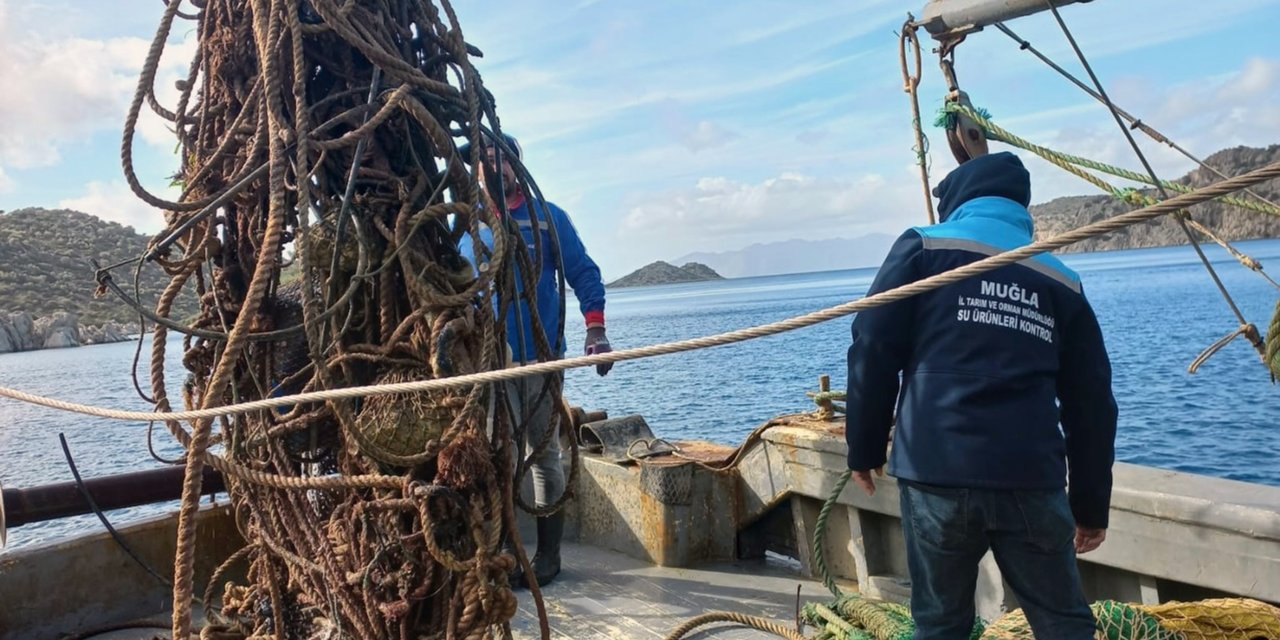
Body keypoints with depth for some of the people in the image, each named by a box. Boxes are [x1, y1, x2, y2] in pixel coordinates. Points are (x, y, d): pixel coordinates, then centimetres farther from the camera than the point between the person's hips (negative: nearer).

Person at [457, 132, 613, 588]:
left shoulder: (548, 217, 4)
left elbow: (583, 274, 1)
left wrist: (595, 330, -11)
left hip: (542, 357, -2)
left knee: (544, 454, 6)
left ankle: (548, 555, 16)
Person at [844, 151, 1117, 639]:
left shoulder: (922, 248, 6)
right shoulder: (1062, 282, 15)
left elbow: (873, 352, -3)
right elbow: (1091, 405, 15)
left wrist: (865, 449, 6)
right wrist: (1091, 505, 23)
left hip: (934, 474, -2)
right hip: (1031, 480, 2)